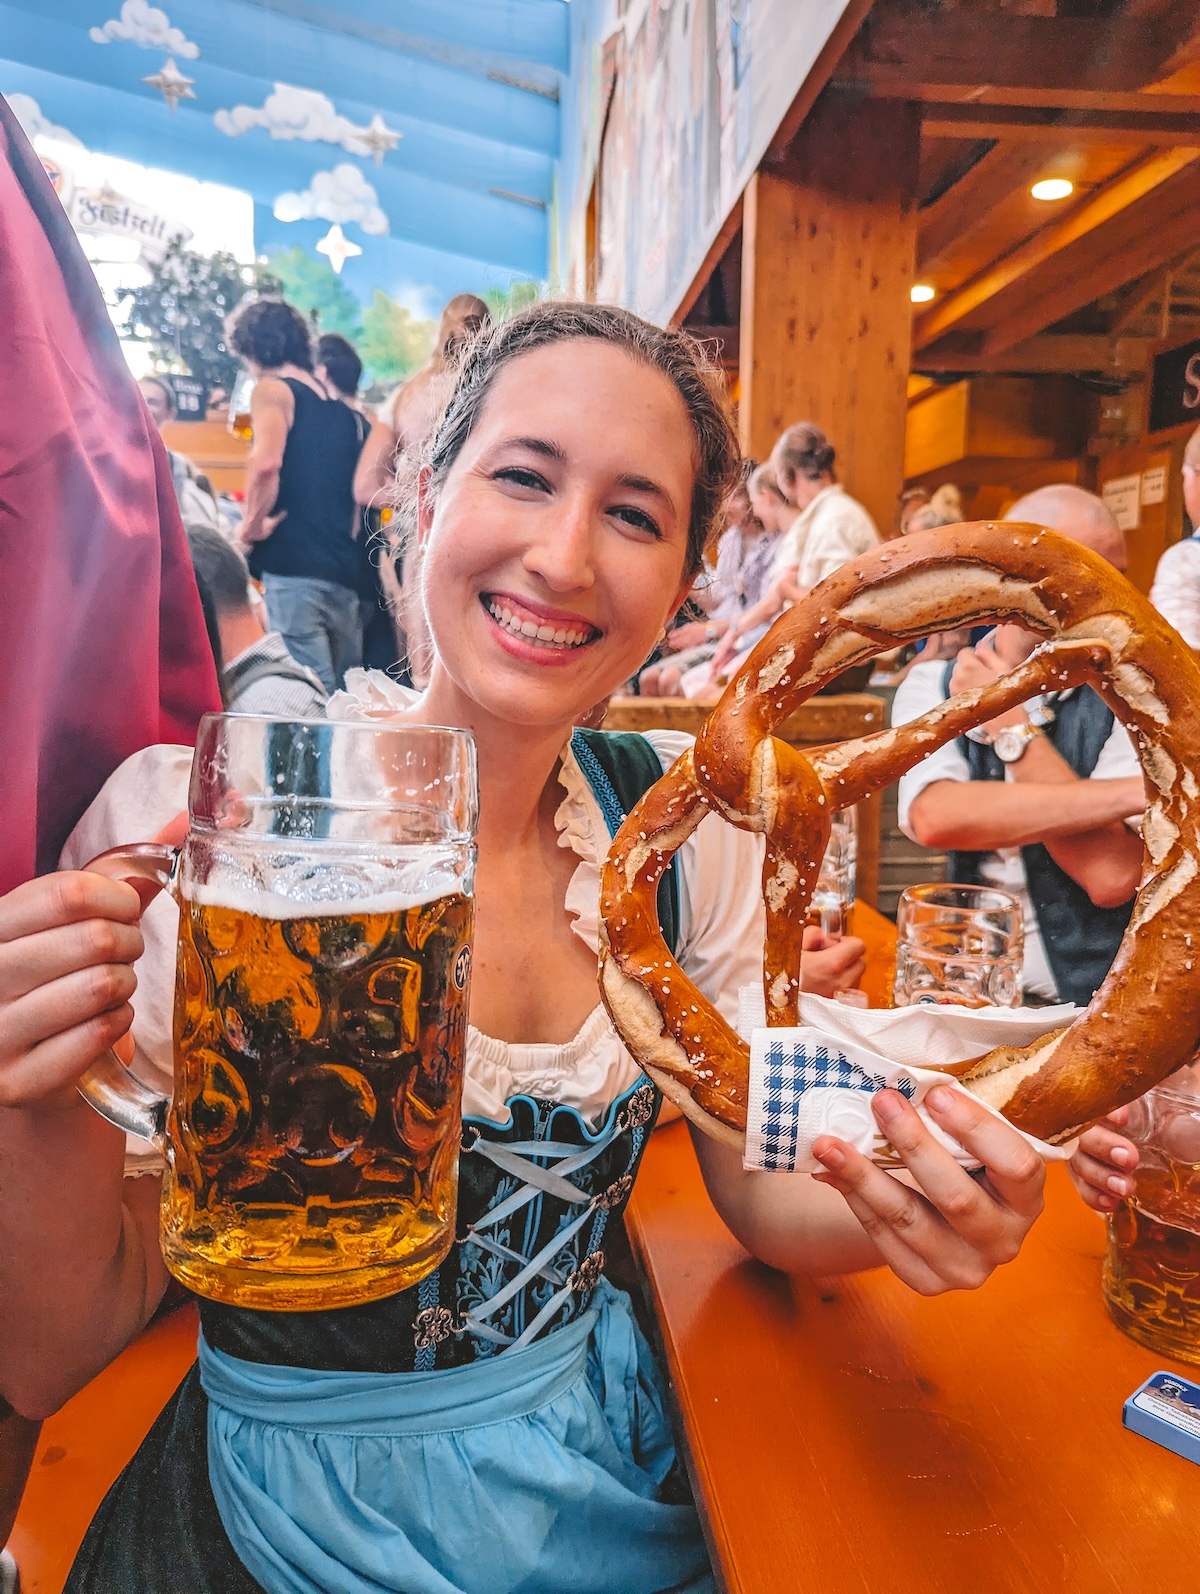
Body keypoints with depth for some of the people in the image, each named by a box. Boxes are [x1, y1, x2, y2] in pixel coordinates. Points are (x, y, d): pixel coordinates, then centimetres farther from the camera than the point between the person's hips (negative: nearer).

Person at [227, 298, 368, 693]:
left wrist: (252, 525, -7)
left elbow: (266, 463, -19)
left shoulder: (272, 390, -1)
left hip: (294, 568, -7)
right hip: (344, 571, 7)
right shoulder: (342, 409, 20)